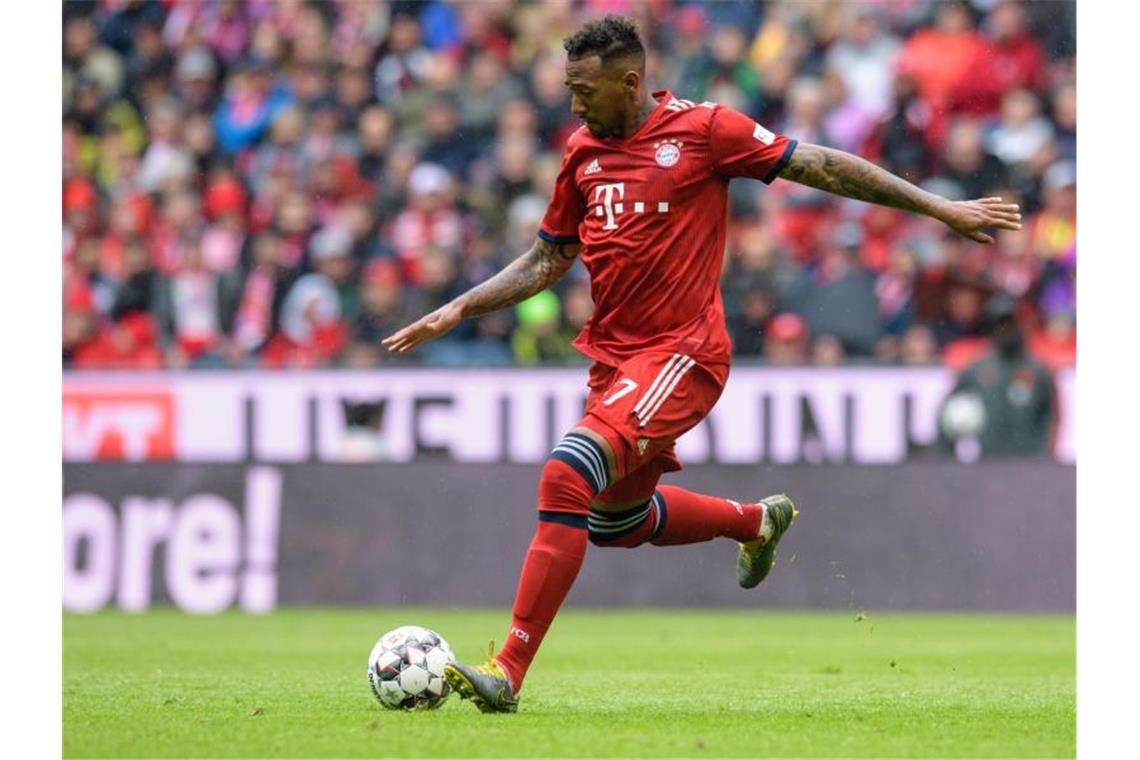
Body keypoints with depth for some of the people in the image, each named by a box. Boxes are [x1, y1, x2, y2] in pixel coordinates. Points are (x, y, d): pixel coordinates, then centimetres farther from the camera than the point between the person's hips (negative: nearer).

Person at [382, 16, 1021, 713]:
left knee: (567, 479, -25)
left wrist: (942, 209, -2)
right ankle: (756, 520, 48)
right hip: (612, 355, 8)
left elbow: (822, 167, -4)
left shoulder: (703, 130, -8)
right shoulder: (584, 152, 9)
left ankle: (510, 671, -24)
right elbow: (548, 260, 20)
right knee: (616, 521, 21)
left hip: (680, 354, -8)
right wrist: (456, 312, 12)